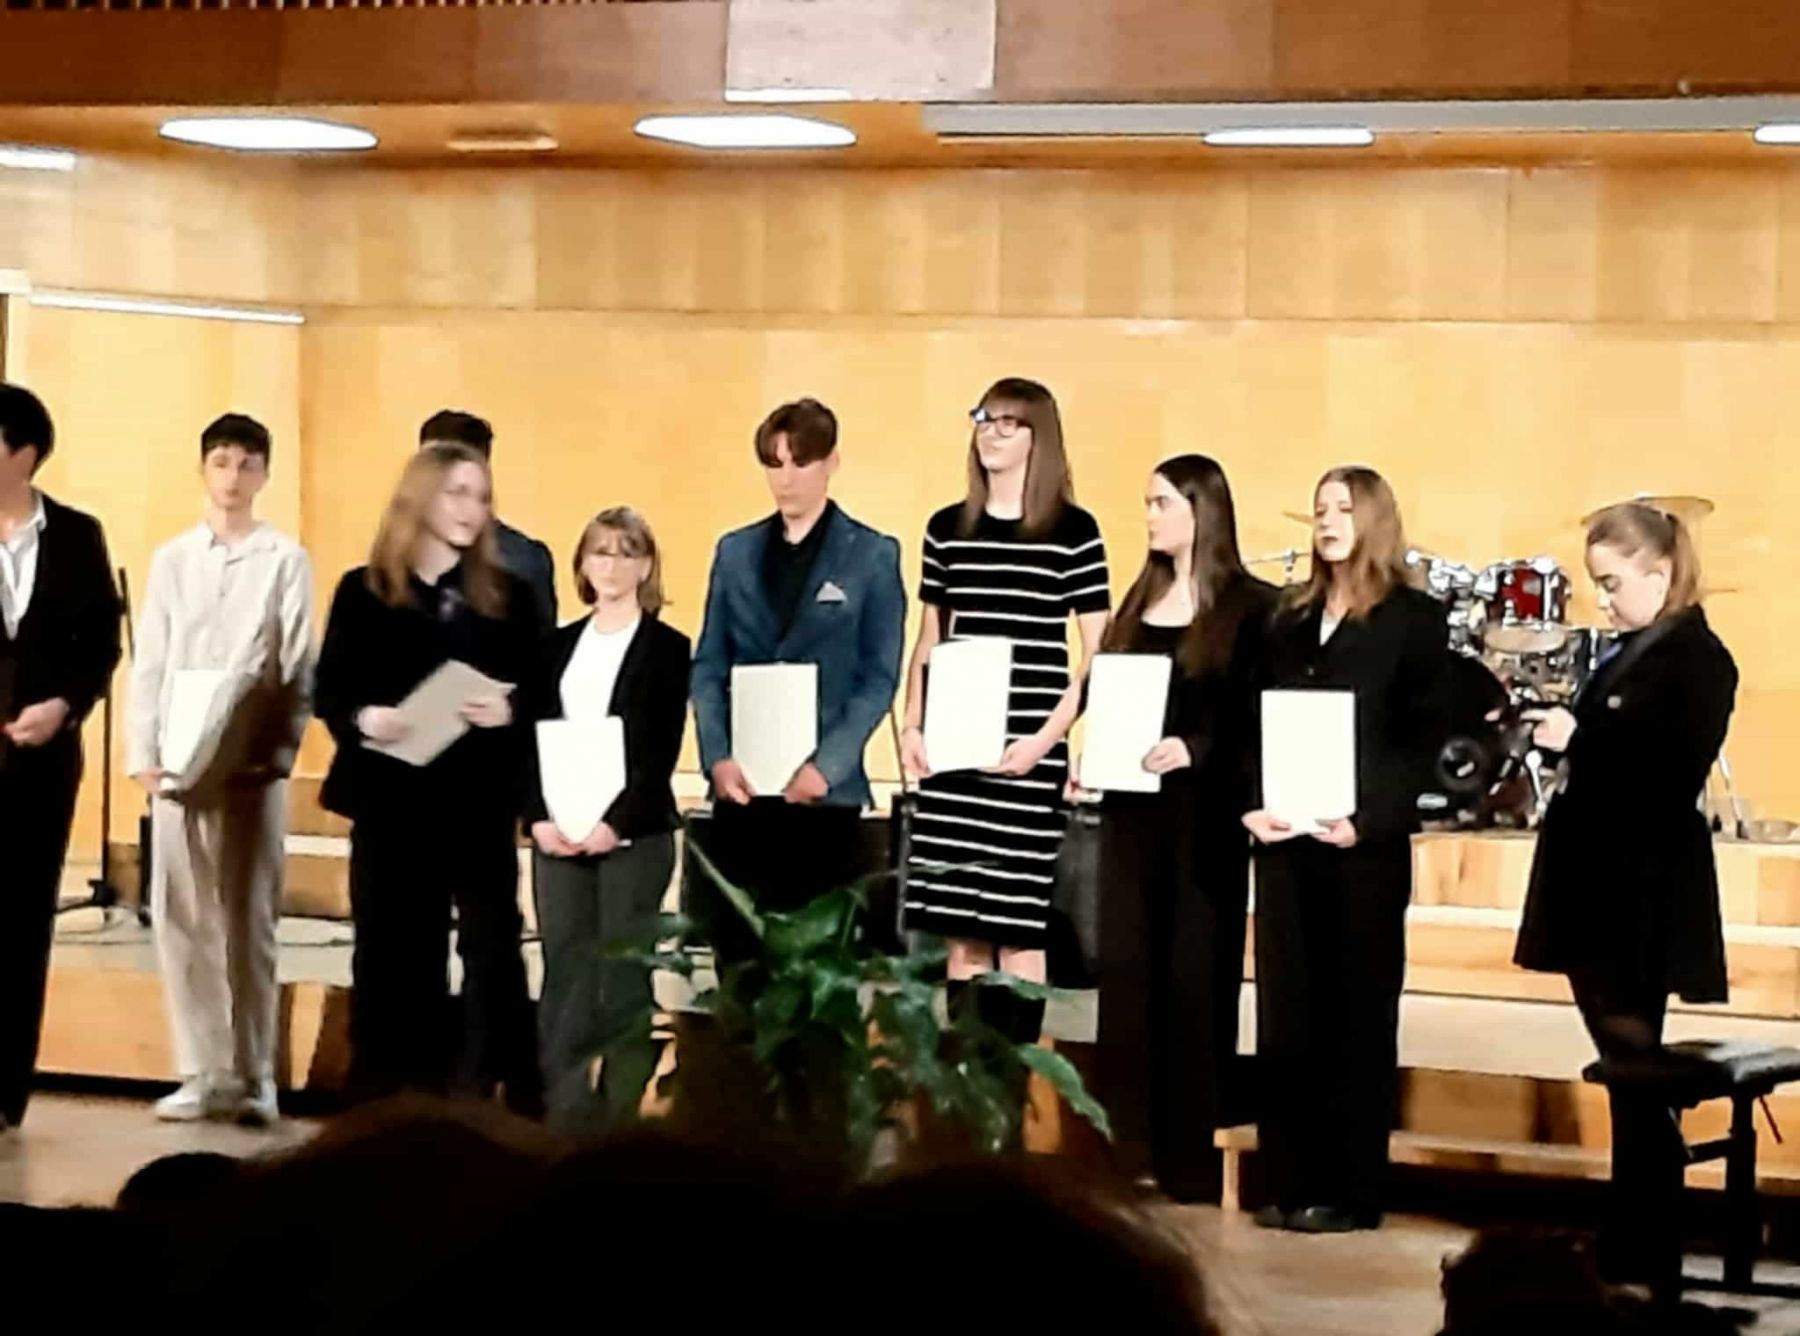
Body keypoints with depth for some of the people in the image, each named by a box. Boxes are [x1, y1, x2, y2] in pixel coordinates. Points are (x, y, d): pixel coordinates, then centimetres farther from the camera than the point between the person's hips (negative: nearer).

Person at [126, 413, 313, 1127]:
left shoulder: (286, 560, 3)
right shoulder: (171, 559, 11)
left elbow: (299, 667, 0)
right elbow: (149, 664, 8)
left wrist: (283, 747, -11)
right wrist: (143, 755, -1)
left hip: (254, 763, -3)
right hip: (179, 763, 3)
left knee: (248, 920, 0)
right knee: (180, 919, 1)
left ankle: (253, 1075, 6)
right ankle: (201, 1073, 7)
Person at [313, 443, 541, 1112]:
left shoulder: (507, 596, 8)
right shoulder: (364, 592, 5)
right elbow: (328, 690, 3)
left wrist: (507, 712, -15)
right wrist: (362, 719, -17)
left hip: (480, 801, 0)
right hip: (391, 799, 0)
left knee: (492, 949, -3)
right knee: (393, 954, 5)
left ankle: (505, 1100, 1)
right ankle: (388, 1104, 12)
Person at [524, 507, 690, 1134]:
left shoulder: (666, 647, 0)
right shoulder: (561, 645, 14)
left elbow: (661, 751, -7)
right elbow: (534, 739, 9)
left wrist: (616, 823, -16)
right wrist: (540, 817, -6)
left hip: (632, 835, -4)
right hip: (558, 834, 4)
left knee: (624, 976, -2)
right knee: (563, 976, 2)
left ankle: (623, 1112, 1)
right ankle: (562, 1110, 5)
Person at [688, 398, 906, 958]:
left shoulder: (872, 555, 2)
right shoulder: (736, 551, 12)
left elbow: (879, 678, -3)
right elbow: (708, 666, 9)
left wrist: (826, 766, -14)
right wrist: (717, 758, -6)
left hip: (824, 788, -3)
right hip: (741, 785, 3)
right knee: (734, 944, 3)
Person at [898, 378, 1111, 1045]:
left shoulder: (1074, 531, -1)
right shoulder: (947, 529, 11)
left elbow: (1097, 651, -2)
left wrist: (1048, 736, -12)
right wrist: (912, 726, 4)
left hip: (1026, 753, -4)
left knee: (1019, 925, -4)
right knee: (959, 929, 4)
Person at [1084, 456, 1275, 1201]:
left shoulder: (1250, 607, -5)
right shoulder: (1141, 600, 14)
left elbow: (1260, 718, -10)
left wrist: (1195, 750, -23)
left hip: (1206, 813, -6)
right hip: (1133, 807, 6)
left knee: (1198, 972, -2)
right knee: (1127, 968, 6)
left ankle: (1194, 1158, 3)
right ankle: (1129, 1150, 13)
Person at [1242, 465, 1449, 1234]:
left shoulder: (1414, 619, 0)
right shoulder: (1289, 621, 16)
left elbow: (1421, 738, -7)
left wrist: (1367, 818, -18)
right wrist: (1251, 804, -4)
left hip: (1364, 844, -5)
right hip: (1285, 840, 5)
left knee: (1356, 1014, -1)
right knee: (1286, 1012, 4)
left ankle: (1351, 1190, 2)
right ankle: (1291, 1183, 9)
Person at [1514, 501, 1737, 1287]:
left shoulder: (1697, 659, -13)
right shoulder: (1628, 652, 14)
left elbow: (1674, 778, -21)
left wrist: (1578, 741, -23)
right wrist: (1557, 734, 4)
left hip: (1644, 891, -9)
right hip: (1599, 883, 9)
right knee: (1622, 1066, 12)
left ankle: (1647, 1251, 2)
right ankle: (1628, 1236, 19)